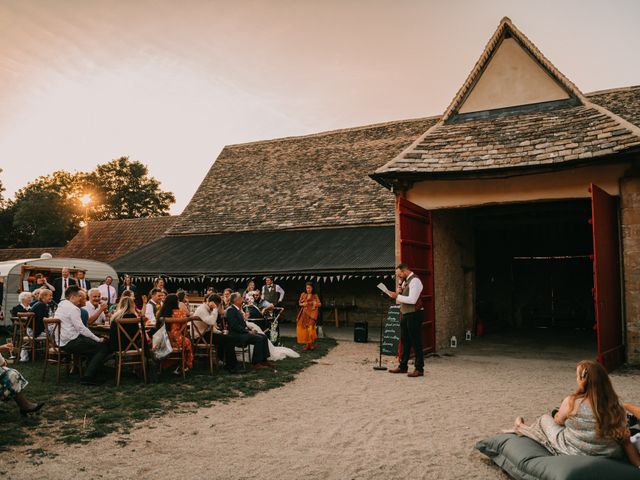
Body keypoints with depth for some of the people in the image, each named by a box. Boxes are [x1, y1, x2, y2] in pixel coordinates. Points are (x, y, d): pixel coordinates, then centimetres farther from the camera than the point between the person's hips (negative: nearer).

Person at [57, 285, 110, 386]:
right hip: (70, 343, -10)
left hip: (62, 341, 10)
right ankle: (88, 377, -14)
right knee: (103, 347, -11)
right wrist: (98, 339, -13)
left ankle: (89, 373, 18)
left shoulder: (61, 306, 16)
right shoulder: (72, 308, -15)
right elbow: (81, 328, -19)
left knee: (94, 344, 21)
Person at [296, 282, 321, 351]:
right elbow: (299, 303, 13)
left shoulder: (315, 296, 3)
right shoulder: (303, 294, 9)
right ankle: (307, 344, 10)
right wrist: (302, 304, -8)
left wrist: (316, 303, -24)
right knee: (303, 328, -2)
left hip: (311, 313, -3)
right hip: (304, 314, 3)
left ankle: (312, 343, 4)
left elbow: (319, 304, -2)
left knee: (310, 328, -13)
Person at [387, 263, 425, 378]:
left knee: (416, 342, -3)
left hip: (414, 315, -9)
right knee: (405, 342, 14)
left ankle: (419, 369, 3)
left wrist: (397, 296, -20)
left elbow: (412, 300, -24)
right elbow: (400, 300, 20)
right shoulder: (405, 281, 15)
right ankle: (403, 366, 23)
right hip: (405, 314, 9)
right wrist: (398, 292, 1)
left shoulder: (415, 281, -14)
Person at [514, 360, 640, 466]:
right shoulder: (616, 407, -12)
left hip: (574, 455, -4)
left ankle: (521, 428, 55)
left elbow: (558, 421, 0)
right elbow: (626, 442, -11)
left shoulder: (571, 402, -21)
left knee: (545, 419, 24)